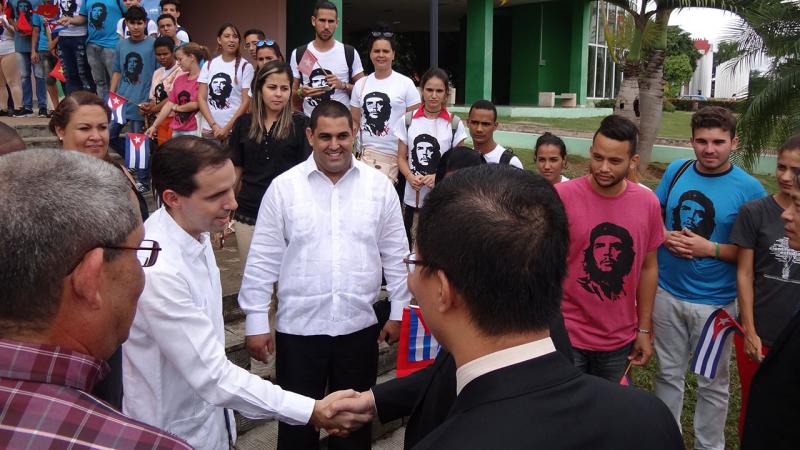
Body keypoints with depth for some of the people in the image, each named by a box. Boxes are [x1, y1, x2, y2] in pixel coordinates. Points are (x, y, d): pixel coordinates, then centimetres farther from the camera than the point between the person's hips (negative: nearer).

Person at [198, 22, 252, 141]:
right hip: (209, 129, 3)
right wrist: (214, 125, -7)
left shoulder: (245, 66, -2)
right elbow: (201, 98, 5)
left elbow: (246, 101, -5)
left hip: (235, 129, -3)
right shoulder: (209, 65, 8)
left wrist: (227, 128, -9)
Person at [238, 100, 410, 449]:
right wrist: (256, 322, -3)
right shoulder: (284, 186, -5)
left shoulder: (379, 185, -1)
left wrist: (399, 312, 6)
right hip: (298, 328, -1)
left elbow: (395, 255, 5)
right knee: (297, 420, 12)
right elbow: (263, 260, -2)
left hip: (359, 327, 2)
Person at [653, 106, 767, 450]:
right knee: (669, 372, 17)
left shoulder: (749, 188, -11)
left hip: (715, 301, -3)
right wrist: (666, 237, -10)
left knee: (712, 383, 12)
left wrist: (710, 248, -19)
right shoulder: (676, 171, -1)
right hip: (667, 292, 3)